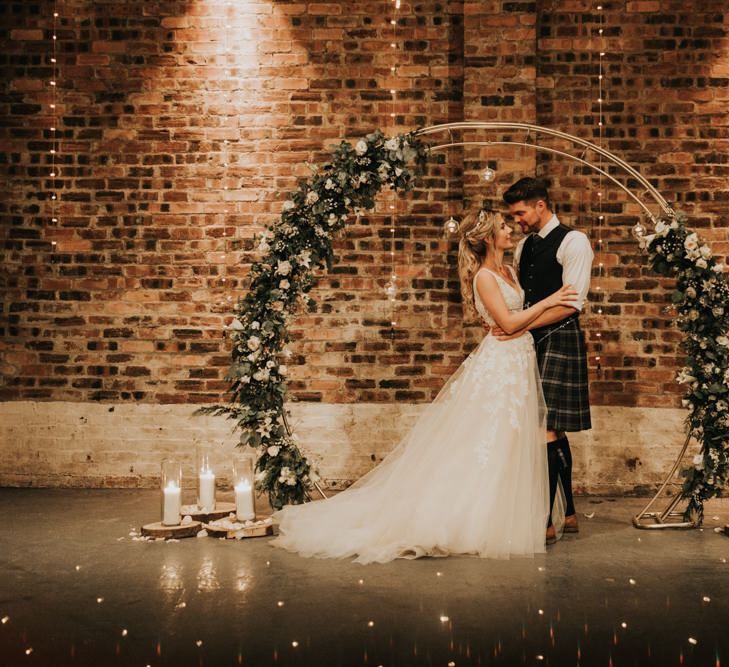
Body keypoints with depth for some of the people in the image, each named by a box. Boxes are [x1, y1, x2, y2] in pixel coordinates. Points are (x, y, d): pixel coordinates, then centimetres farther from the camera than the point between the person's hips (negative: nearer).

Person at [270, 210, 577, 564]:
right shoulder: (484, 276, -14)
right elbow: (508, 322, -19)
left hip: (520, 363, 9)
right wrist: (547, 302, -14)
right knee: (489, 445, -4)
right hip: (500, 364, -9)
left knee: (511, 447, 11)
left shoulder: (509, 272, 13)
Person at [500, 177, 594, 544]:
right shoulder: (524, 247, 16)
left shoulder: (572, 241, -7)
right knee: (554, 431, 12)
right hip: (532, 341, 8)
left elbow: (572, 303, -15)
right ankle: (568, 514, 21)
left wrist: (522, 325, -18)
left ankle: (546, 522, -7)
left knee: (547, 429, -11)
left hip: (559, 341, -8)